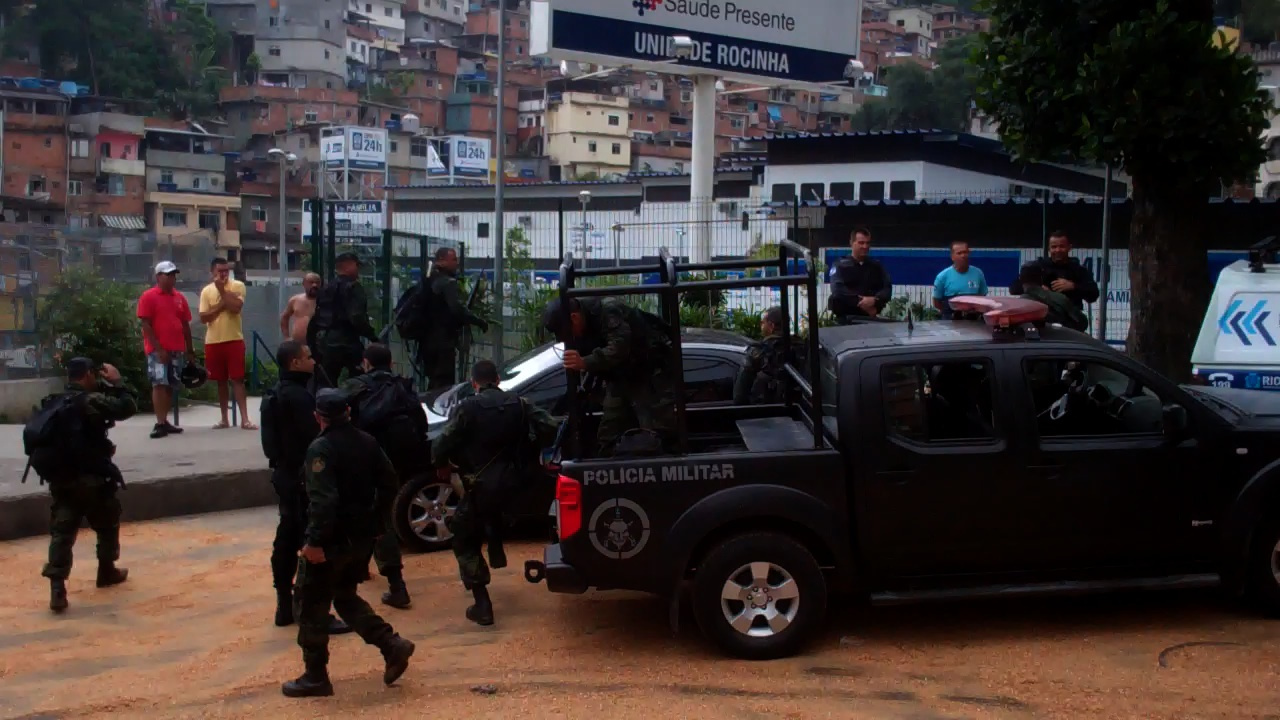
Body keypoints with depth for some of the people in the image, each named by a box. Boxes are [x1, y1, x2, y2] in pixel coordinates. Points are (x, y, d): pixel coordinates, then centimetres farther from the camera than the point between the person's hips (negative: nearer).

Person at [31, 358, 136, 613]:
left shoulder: (54, 403, 12)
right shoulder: (91, 400, -12)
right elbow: (127, 407, -14)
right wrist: (116, 383, 0)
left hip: (59, 480, 5)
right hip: (90, 479, -5)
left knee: (61, 531, 2)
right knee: (108, 524, 19)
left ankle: (57, 587, -12)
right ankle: (107, 571, 33)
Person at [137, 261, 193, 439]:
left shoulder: (179, 298, 13)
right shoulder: (149, 297, -4)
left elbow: (185, 325, 16)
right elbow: (146, 326, -9)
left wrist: (189, 349, 13)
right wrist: (158, 349, -15)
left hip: (177, 350, 6)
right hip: (157, 350, -6)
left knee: (171, 386, 8)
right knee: (159, 384, -10)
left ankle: (165, 421, 16)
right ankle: (160, 423, -11)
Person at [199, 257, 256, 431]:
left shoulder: (238, 286, -1)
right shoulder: (207, 290, 6)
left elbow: (236, 307, -17)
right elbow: (203, 317, -1)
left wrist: (221, 289, -13)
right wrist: (221, 305, -11)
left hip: (234, 340, -3)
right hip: (213, 341, 3)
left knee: (238, 379, -5)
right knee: (221, 381, 9)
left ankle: (244, 419, -7)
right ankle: (224, 419, 17)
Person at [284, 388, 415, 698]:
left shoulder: (321, 448, -17)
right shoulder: (367, 442, 5)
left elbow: (323, 499, -26)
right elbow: (388, 484, 10)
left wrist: (315, 541, -24)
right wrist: (376, 522, 18)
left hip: (331, 541, -8)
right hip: (363, 537, 8)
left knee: (312, 605, 6)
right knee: (345, 597, 22)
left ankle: (315, 677, 11)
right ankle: (392, 644, 9)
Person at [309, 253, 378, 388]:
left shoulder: (326, 289, 16)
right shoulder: (353, 288, -9)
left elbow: (314, 321, 17)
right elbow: (357, 318, -22)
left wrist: (312, 345, 21)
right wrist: (372, 336, -13)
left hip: (325, 343, 8)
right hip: (347, 343, -8)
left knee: (326, 386, 10)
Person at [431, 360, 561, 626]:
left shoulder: (469, 407, -11)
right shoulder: (519, 404, 2)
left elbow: (442, 444, -14)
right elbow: (550, 428, -4)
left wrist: (442, 466, 7)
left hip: (480, 486, -5)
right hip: (511, 485, 5)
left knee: (465, 542, 9)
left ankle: (482, 604, 0)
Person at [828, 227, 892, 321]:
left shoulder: (877, 266, 14)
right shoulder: (841, 266, 4)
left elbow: (887, 288, 4)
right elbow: (838, 290, -11)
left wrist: (875, 300, -19)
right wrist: (861, 304, -20)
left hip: (870, 318, 3)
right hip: (845, 318, -3)